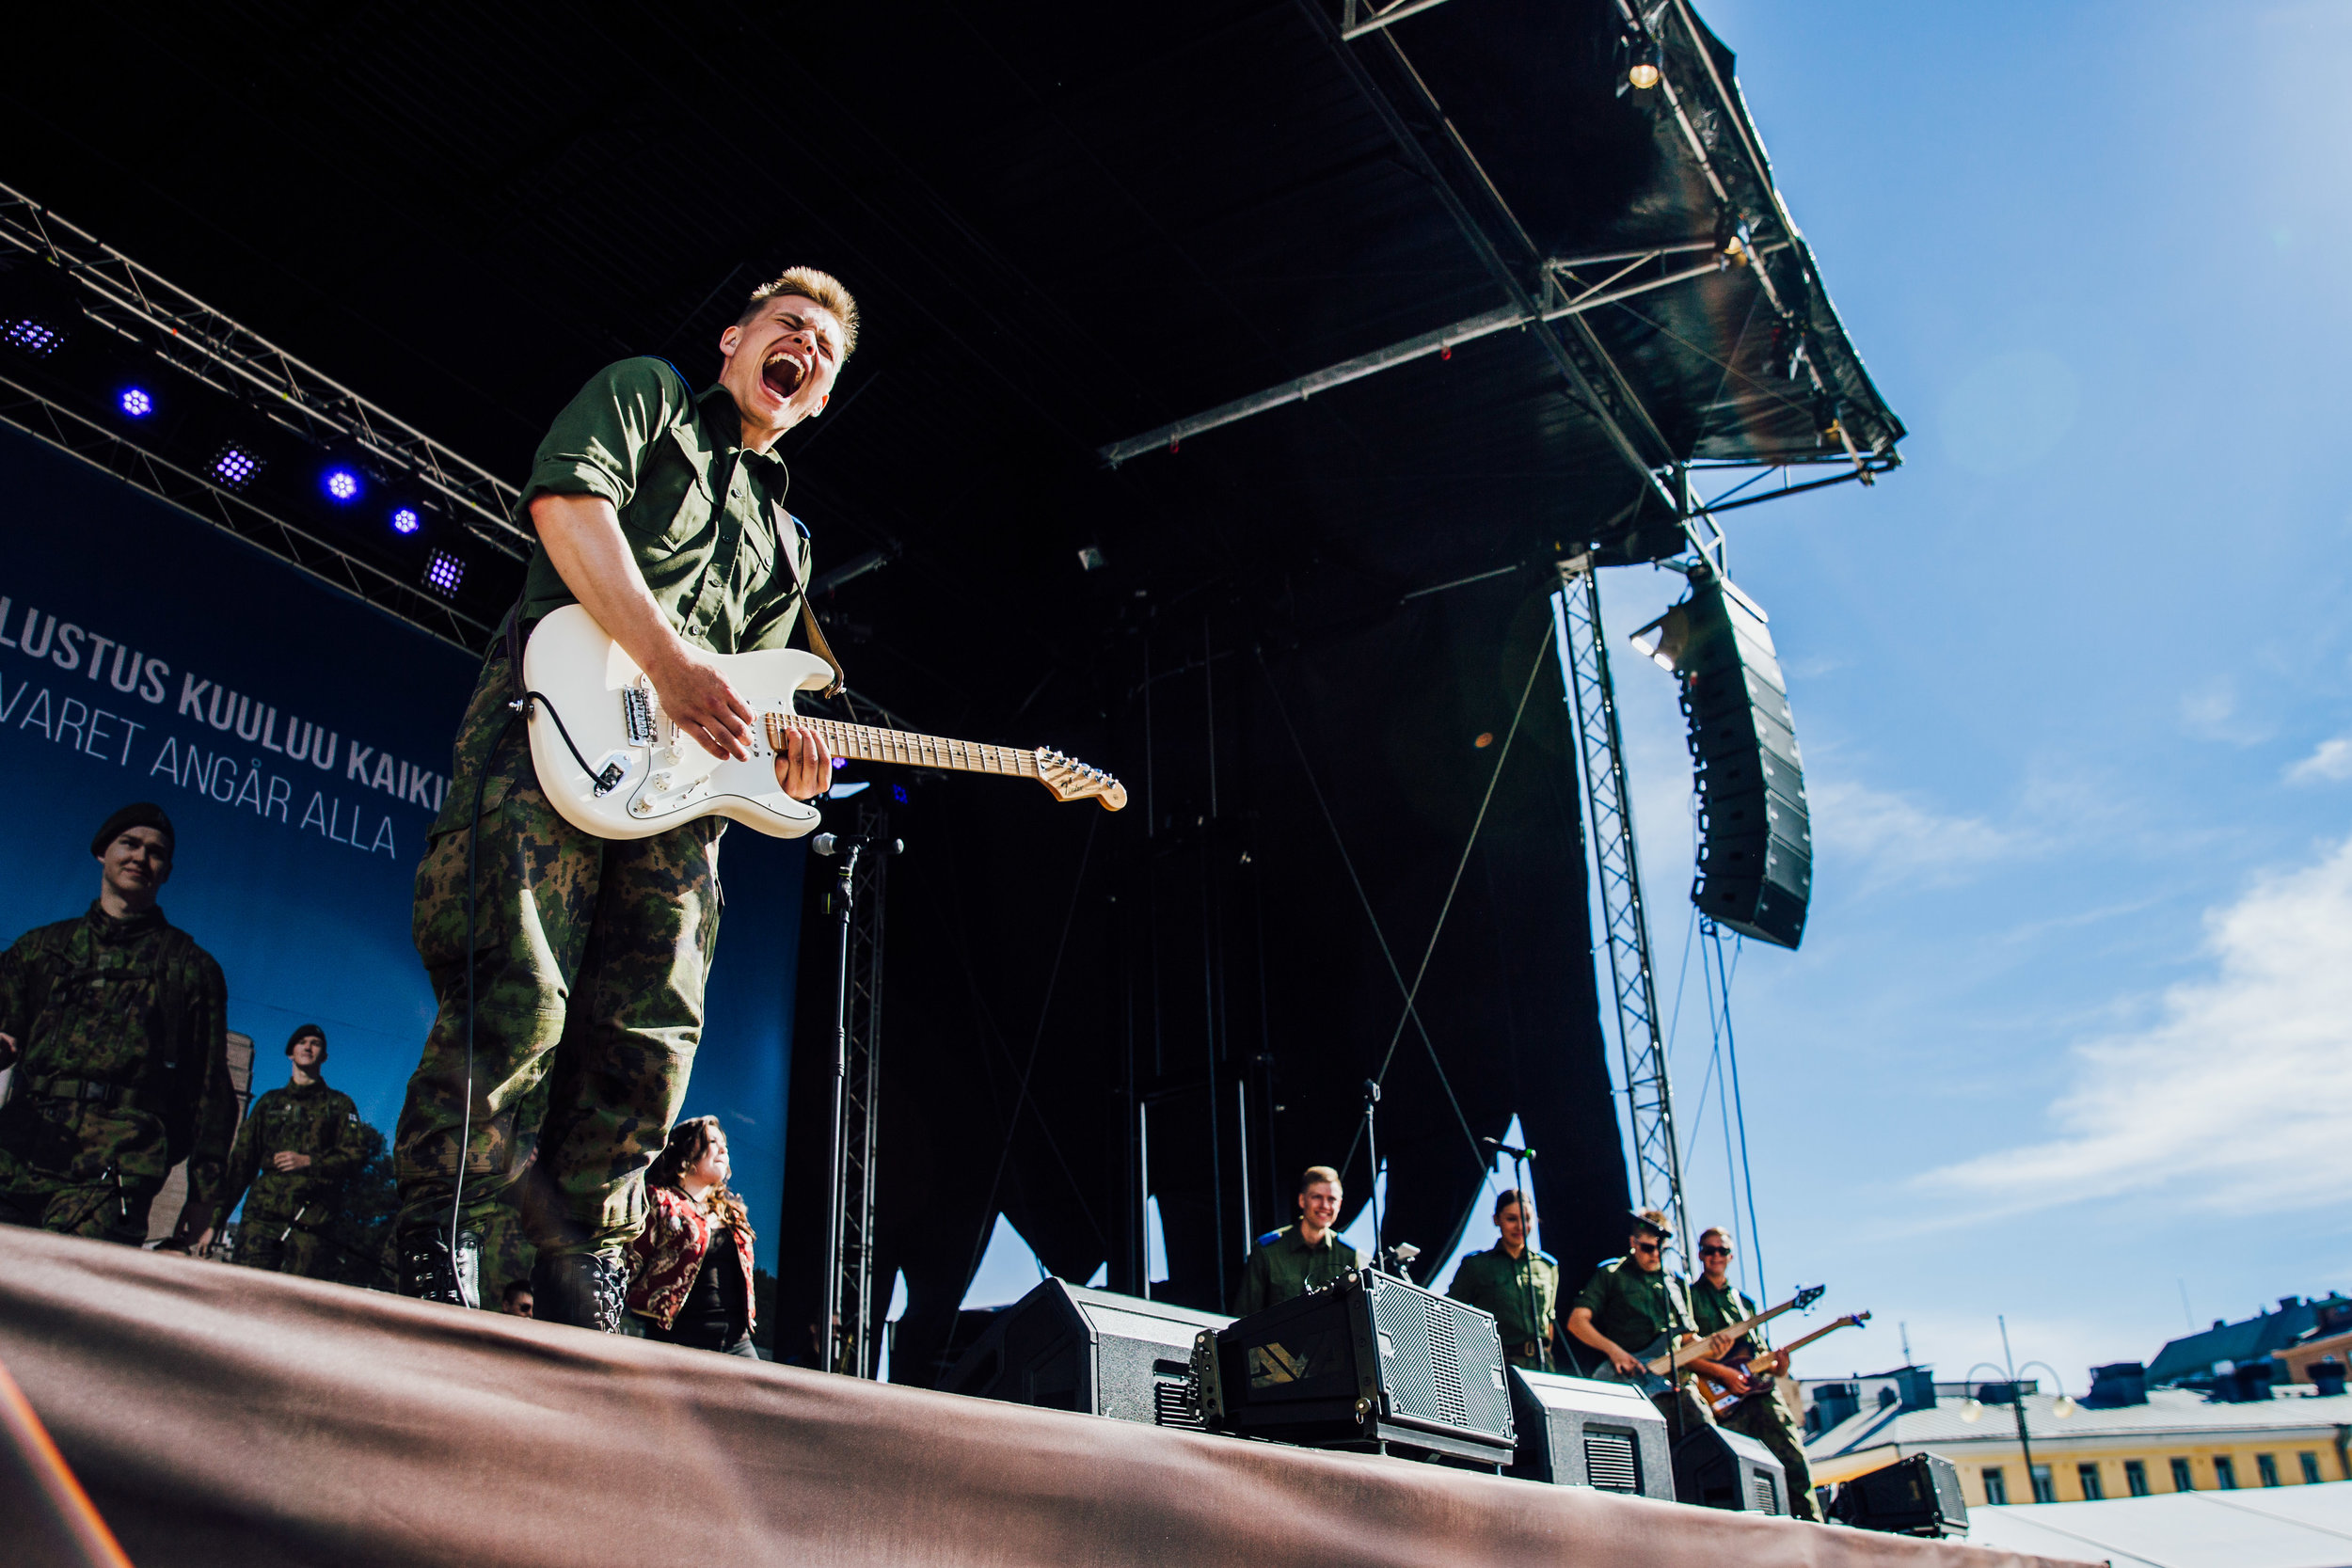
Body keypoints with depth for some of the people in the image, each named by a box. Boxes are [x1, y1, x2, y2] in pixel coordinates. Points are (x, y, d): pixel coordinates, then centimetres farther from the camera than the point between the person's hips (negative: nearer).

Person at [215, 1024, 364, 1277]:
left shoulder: (339, 1105, 17)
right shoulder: (269, 1102, 23)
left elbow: (355, 1155, 6)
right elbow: (242, 1161, 18)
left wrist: (308, 1161, -10)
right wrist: (217, 1216, 10)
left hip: (311, 1224, -2)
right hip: (262, 1215, 2)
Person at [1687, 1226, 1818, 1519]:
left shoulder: (1744, 1301, 24)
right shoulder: (1689, 1295, 6)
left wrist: (1777, 1365, 0)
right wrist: (1721, 1372, -14)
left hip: (1760, 1390, 5)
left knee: (1794, 1459, -5)